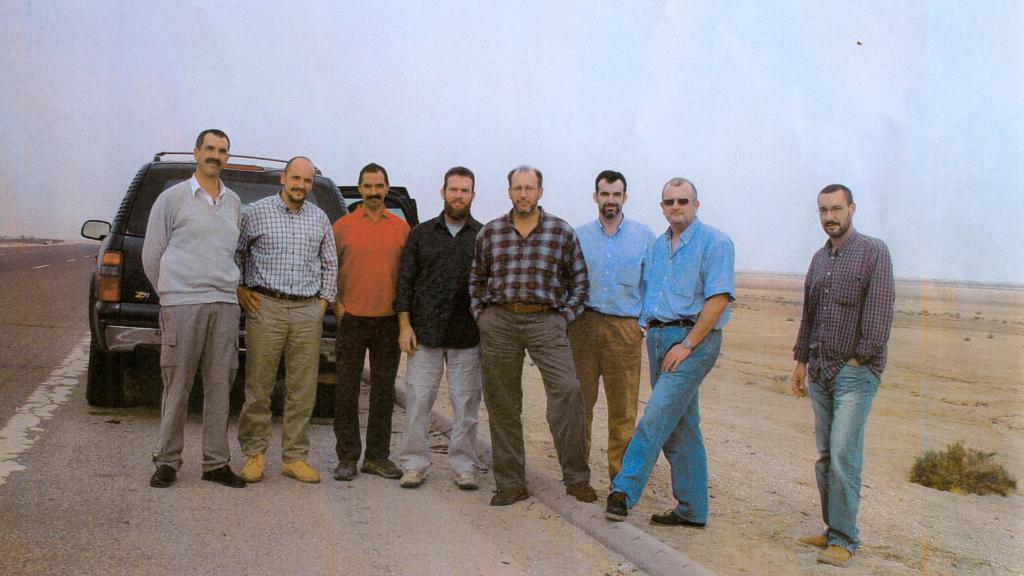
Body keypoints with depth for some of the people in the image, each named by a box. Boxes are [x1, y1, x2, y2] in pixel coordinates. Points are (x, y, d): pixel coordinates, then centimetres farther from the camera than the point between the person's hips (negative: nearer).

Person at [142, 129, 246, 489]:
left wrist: (227, 285, 14)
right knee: (177, 385, -2)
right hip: (182, 304, -4)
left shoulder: (234, 202, 16)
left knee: (219, 385, 4)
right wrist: (169, 294, 7)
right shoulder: (173, 197, 3)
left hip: (225, 304, 4)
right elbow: (152, 252, 6)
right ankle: (168, 462, 8)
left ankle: (216, 463, 11)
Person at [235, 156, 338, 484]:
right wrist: (240, 290, 2)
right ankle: (254, 454, 10)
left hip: (308, 311, 3)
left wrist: (324, 301, 12)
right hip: (266, 307, -3)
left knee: (303, 390, 4)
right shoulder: (256, 212, 4)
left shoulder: (320, 219, 13)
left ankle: (295, 458, 12)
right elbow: (235, 253, 10)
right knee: (258, 386, -2)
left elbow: (330, 264, 20)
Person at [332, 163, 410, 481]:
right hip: (352, 318, -1)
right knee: (347, 390, 2)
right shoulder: (342, 226, 4)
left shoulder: (402, 228, 7)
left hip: (389, 320, 2)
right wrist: (337, 305, -3)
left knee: (384, 391, 8)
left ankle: (377, 457, 18)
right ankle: (347, 458, 11)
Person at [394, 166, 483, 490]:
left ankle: (464, 466, 15)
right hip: (424, 332, 0)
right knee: (418, 400, 1)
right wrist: (405, 325, -1)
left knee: (465, 403, 5)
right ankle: (414, 464, 12)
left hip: (468, 337, 0)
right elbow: (405, 281, 7)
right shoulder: (421, 234, 9)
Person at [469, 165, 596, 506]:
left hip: (546, 321, -2)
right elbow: (476, 278, 19)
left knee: (567, 389, -19)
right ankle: (510, 484, 15)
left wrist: (564, 318, 1)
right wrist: (481, 316, 8)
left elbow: (579, 280, 10)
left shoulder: (561, 232, 6)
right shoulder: (490, 232, 10)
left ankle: (576, 479, -8)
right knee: (502, 404, 4)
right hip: (499, 321, 2)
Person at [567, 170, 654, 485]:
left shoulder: (643, 236, 8)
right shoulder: (579, 235, 10)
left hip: (625, 328, -1)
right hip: (584, 325, 1)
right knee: (580, 402, 4)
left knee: (623, 408, 2)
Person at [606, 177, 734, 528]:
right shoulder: (658, 246, 17)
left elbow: (718, 299, -14)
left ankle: (624, 490, -13)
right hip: (657, 337, 7)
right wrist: (652, 334, 8)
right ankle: (692, 509, 17)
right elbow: (646, 291, 22)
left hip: (693, 339, -7)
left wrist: (687, 345, -17)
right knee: (680, 427, 10)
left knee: (657, 417, -16)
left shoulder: (714, 243, -6)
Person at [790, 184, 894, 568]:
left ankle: (844, 540, -3)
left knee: (844, 456, -10)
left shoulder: (873, 251, -5)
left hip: (856, 371, -7)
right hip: (820, 371, 7)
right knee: (825, 456, 9)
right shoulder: (819, 258, 15)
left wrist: (860, 357, -14)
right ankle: (834, 529, 18)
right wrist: (801, 360, 17)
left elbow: (880, 310, -11)